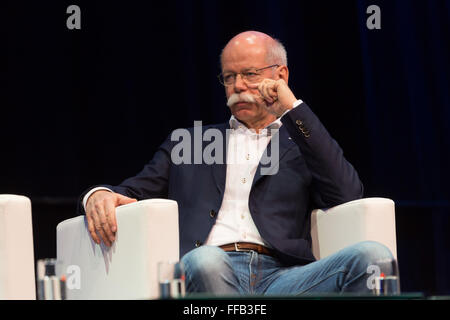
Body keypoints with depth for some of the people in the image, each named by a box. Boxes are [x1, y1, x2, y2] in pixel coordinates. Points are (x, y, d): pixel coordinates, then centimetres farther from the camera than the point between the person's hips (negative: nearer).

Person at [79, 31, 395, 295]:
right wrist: (100, 195, -3)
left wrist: (294, 109, 5)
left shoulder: (302, 146, 25)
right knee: (204, 260, -40)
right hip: (207, 273, 0)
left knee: (373, 256, -30)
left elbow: (348, 195, 5)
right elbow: (131, 193, 24)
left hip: (281, 276, 0)